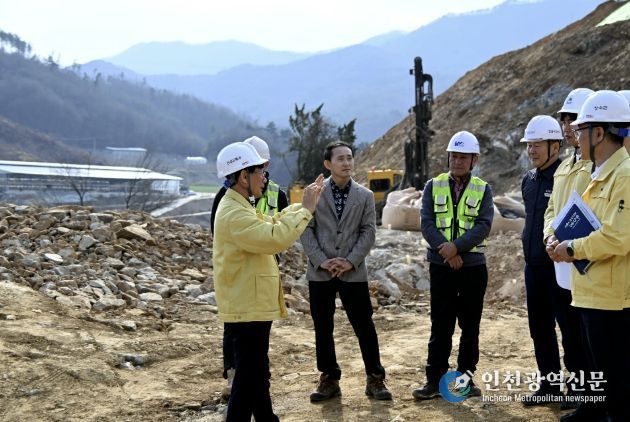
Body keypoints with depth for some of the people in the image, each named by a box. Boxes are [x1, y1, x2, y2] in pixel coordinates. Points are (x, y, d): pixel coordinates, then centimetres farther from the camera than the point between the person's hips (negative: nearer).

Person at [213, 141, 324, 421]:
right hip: (247, 308, -11)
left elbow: (273, 223, 22)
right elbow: (276, 238, -32)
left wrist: (304, 205, 12)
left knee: (257, 372, 20)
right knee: (249, 376, -4)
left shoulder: (240, 206, 12)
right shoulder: (234, 213, -23)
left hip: (253, 305, 11)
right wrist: (305, 209, -21)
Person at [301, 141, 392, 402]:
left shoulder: (365, 195, 6)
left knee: (364, 326, 1)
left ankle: (375, 379, 12)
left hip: (353, 272, 0)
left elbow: (368, 232, 1)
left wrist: (351, 261, -11)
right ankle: (329, 379, 18)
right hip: (320, 273, 0)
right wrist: (322, 261, -12)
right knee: (323, 328, 6)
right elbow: (306, 230, -1)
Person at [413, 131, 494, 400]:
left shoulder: (483, 190, 3)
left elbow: (483, 226, -9)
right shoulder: (433, 186, 5)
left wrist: (457, 246, -21)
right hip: (441, 266, 0)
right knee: (440, 326, 1)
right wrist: (446, 250, -16)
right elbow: (426, 223, -4)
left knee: (470, 326, 7)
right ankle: (434, 380, 6)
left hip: (473, 266, 1)